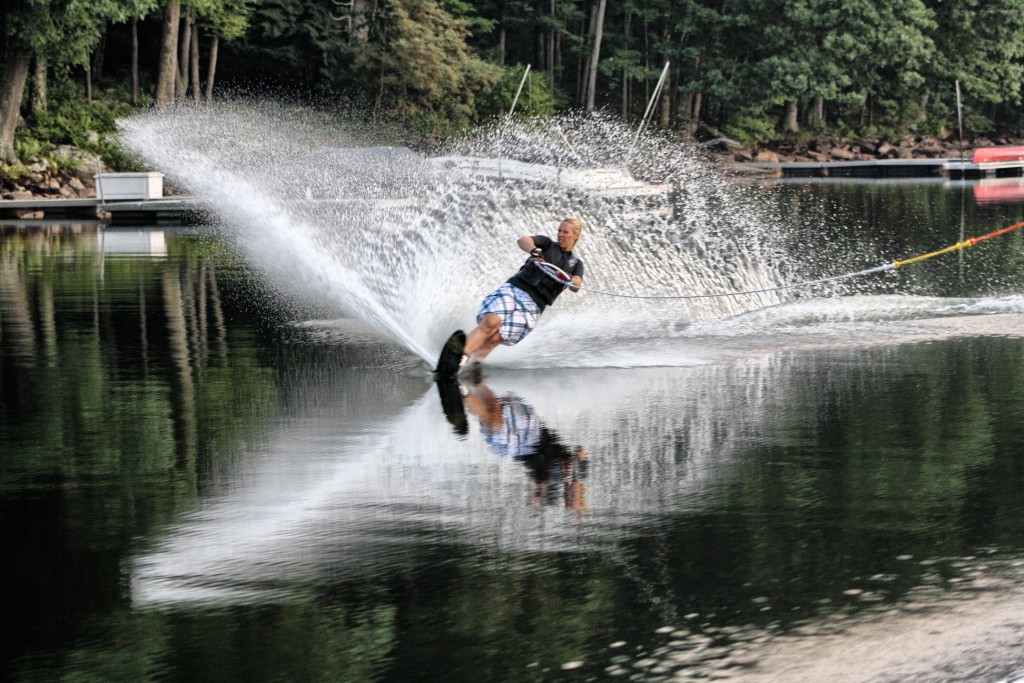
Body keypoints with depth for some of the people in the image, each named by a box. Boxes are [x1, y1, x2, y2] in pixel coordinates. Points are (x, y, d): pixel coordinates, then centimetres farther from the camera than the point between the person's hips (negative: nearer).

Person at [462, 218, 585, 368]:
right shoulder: (547, 244, 14)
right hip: (514, 288, -1)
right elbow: (523, 240, -6)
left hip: (533, 304, 1)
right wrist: (534, 251, -28)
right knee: (491, 323, -27)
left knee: (494, 339, -19)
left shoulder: (576, 264, 18)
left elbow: (576, 286, -1)